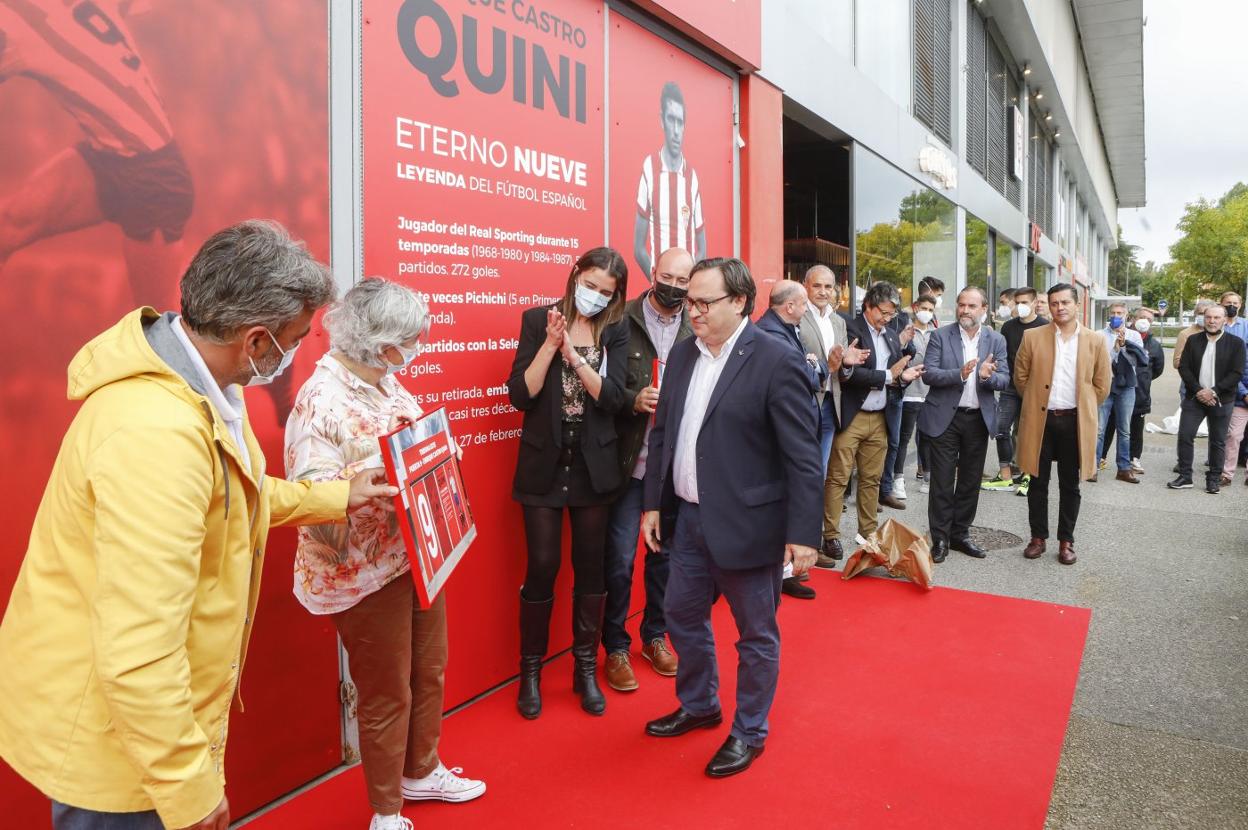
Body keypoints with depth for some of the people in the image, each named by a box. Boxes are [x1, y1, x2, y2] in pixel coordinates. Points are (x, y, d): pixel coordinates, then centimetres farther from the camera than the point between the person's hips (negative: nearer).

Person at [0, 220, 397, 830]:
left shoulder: (190, 388, 0)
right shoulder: (157, 433, -34)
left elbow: (236, 497, 18)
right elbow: (137, 654, -33)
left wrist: (336, 498, 18)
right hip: (109, 737, -9)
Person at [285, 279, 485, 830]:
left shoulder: (387, 381, 4)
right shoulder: (321, 399, -22)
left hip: (418, 553, 8)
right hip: (364, 571, -8)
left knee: (429, 670, 22)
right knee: (386, 693, 9)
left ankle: (421, 772, 47)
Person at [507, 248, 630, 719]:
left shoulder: (615, 332, 2)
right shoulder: (537, 321, -1)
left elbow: (613, 397, -10)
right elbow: (520, 395, -8)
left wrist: (572, 354, -20)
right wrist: (551, 343, -17)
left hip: (594, 466, 2)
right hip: (544, 464, -1)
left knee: (590, 568, 9)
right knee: (542, 567, 1)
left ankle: (586, 668, 25)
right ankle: (530, 670, 20)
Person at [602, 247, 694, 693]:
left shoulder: (697, 330, 3)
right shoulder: (622, 321, -6)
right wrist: (633, 400, -21)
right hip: (628, 461, -3)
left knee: (665, 553, 15)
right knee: (619, 559, 3)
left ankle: (655, 636, 35)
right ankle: (616, 647, 22)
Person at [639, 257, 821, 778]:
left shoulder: (777, 360, -15)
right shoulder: (683, 354, 5)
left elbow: (802, 456, -16)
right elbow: (662, 433, 11)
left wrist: (803, 533, -17)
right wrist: (654, 503, 10)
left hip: (747, 523, -7)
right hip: (688, 517, 7)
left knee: (756, 635, 11)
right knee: (682, 617, 20)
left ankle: (749, 732, 32)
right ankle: (698, 706, 44)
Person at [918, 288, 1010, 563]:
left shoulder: (996, 340, 5)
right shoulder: (941, 335, -4)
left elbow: (1004, 379, -1)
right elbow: (928, 373, -12)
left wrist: (987, 376, -23)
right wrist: (959, 374, -27)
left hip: (979, 419, 3)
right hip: (945, 418, -3)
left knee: (970, 482, 12)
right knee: (942, 483, 2)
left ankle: (960, 534, 26)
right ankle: (940, 539, 12)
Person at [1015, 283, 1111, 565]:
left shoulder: (1095, 340, 1)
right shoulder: (1032, 337, 0)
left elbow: (1102, 385, 7)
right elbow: (1020, 376, 8)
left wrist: (1083, 409, 7)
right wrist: (1035, 402, 8)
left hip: (1075, 422, 0)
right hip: (1040, 419, 0)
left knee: (1070, 486, 9)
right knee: (1038, 483, 8)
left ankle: (1066, 541, 20)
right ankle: (1038, 537, 20)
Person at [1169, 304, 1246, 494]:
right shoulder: (1193, 341, 5)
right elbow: (1183, 367, 0)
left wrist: (1213, 392, -15)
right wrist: (1198, 391, -11)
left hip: (1221, 400, -2)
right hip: (1194, 397, 2)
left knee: (1218, 441, 6)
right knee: (1185, 435, -4)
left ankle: (1214, 480, 15)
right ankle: (1185, 477, 5)